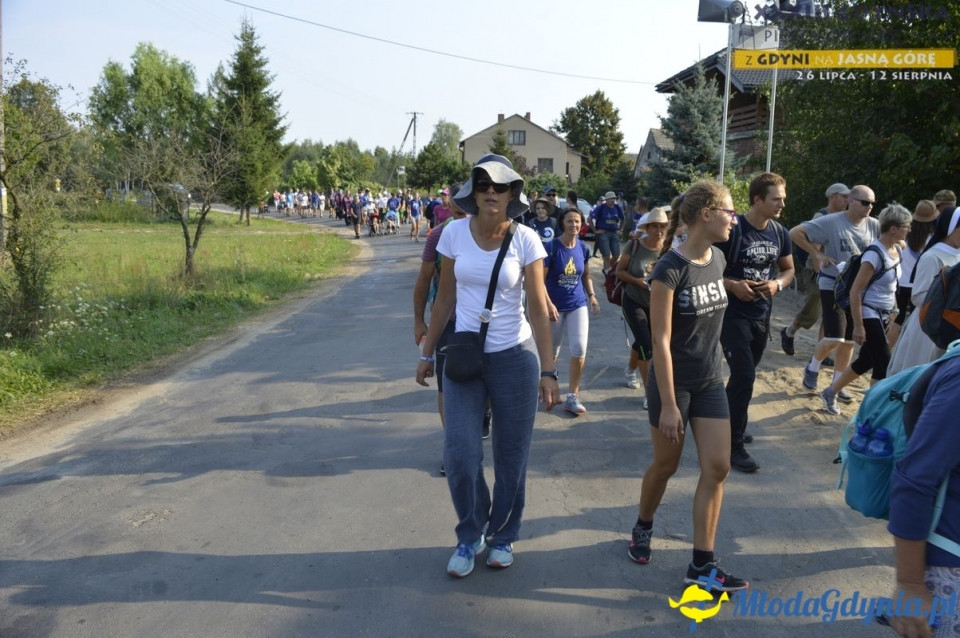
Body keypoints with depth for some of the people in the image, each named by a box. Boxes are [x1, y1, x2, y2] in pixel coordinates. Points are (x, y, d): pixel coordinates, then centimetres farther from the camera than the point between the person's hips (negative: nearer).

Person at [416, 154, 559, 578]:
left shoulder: (525, 240, -9)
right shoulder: (455, 233, -3)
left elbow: (538, 309, -8)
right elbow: (444, 298, 6)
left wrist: (548, 371, -12)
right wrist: (427, 353, 9)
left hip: (514, 356, -1)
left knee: (511, 455, 6)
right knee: (459, 454, -6)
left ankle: (502, 536, 29)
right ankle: (470, 535, 19)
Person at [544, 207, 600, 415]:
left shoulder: (583, 248, 1)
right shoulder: (551, 247, -14)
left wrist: (592, 296, 1)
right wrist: (548, 304, -22)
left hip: (578, 304, 3)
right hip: (555, 305, -3)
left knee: (579, 349, -7)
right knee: (551, 352, 10)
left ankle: (572, 396, 3)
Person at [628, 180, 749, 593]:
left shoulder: (717, 260, 1)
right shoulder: (669, 270, -20)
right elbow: (661, 341, -21)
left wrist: (712, 363, 18)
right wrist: (668, 405, -21)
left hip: (710, 381, 6)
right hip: (673, 383, -6)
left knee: (717, 467, 0)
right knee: (666, 465, 10)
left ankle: (702, 565, 7)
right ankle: (643, 528, 38)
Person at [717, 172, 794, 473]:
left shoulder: (780, 233, 2)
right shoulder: (732, 229, -16)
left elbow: (788, 269, 16)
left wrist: (778, 284, -6)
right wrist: (732, 285, -24)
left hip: (762, 316, 7)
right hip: (733, 315, -7)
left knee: (743, 376, 18)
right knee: (745, 377, -12)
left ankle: (728, 424, 39)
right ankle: (734, 446, -1)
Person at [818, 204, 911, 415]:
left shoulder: (896, 250, 4)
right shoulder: (875, 254, -21)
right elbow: (855, 291, -21)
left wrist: (893, 310, 18)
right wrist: (858, 326, -21)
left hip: (882, 316, 9)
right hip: (868, 316, -9)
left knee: (866, 361, 15)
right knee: (883, 365, -6)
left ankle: (830, 392, 30)